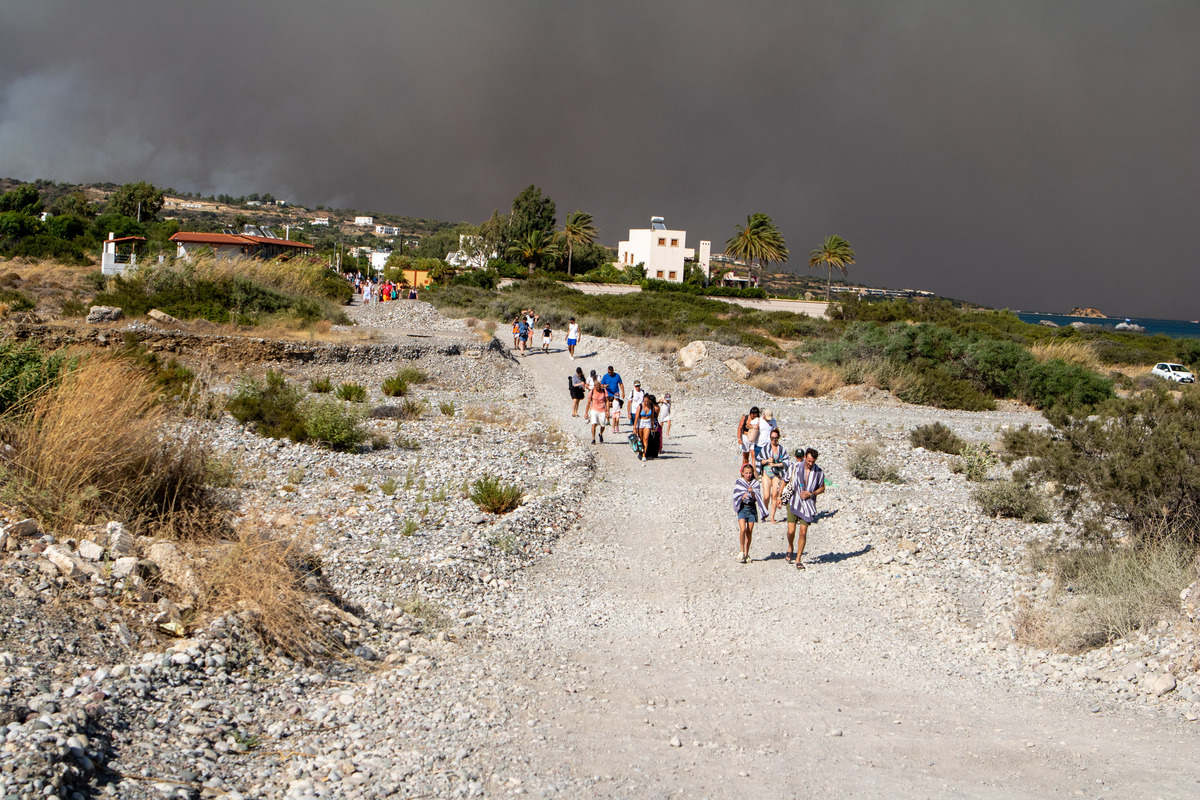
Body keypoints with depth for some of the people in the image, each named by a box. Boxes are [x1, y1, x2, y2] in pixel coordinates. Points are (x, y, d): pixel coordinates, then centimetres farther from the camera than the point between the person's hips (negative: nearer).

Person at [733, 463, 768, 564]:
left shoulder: (755, 483, 6)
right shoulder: (738, 483, 3)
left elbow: (757, 498, 1)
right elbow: (736, 497, 0)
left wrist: (752, 492, -19)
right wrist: (743, 496, -19)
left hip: (752, 508, 2)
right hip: (742, 508, -2)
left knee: (749, 532, 2)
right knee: (743, 529, -18)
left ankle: (747, 554, 13)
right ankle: (742, 551, -4)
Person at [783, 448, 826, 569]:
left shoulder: (819, 472, -3)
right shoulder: (795, 467, -5)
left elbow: (822, 488, 10)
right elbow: (785, 482, 9)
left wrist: (811, 494, -8)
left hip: (808, 505, 0)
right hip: (793, 503, 0)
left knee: (803, 532, -4)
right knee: (791, 531, -7)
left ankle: (798, 559, 7)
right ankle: (790, 547, 27)